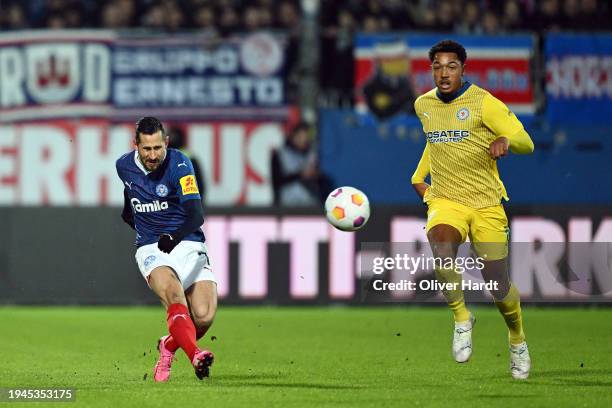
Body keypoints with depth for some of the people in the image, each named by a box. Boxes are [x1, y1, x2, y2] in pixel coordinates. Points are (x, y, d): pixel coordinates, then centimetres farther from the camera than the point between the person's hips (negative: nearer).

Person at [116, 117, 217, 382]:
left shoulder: (179, 164, -13)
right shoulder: (124, 166, 1)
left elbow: (196, 215, -24)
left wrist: (174, 238, -41)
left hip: (187, 244, -1)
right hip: (151, 248, 1)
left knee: (204, 316, -17)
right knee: (172, 292, -32)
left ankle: (169, 345, 15)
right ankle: (195, 355, -49)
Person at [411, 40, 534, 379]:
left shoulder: (483, 103, -10)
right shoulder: (423, 105, 7)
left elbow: (526, 143, -12)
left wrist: (505, 140, -33)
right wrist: (419, 176, 24)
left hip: (486, 203, -2)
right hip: (444, 200, 2)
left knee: (498, 288, 0)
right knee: (441, 251, -32)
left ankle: (517, 340, 31)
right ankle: (461, 318, -8)